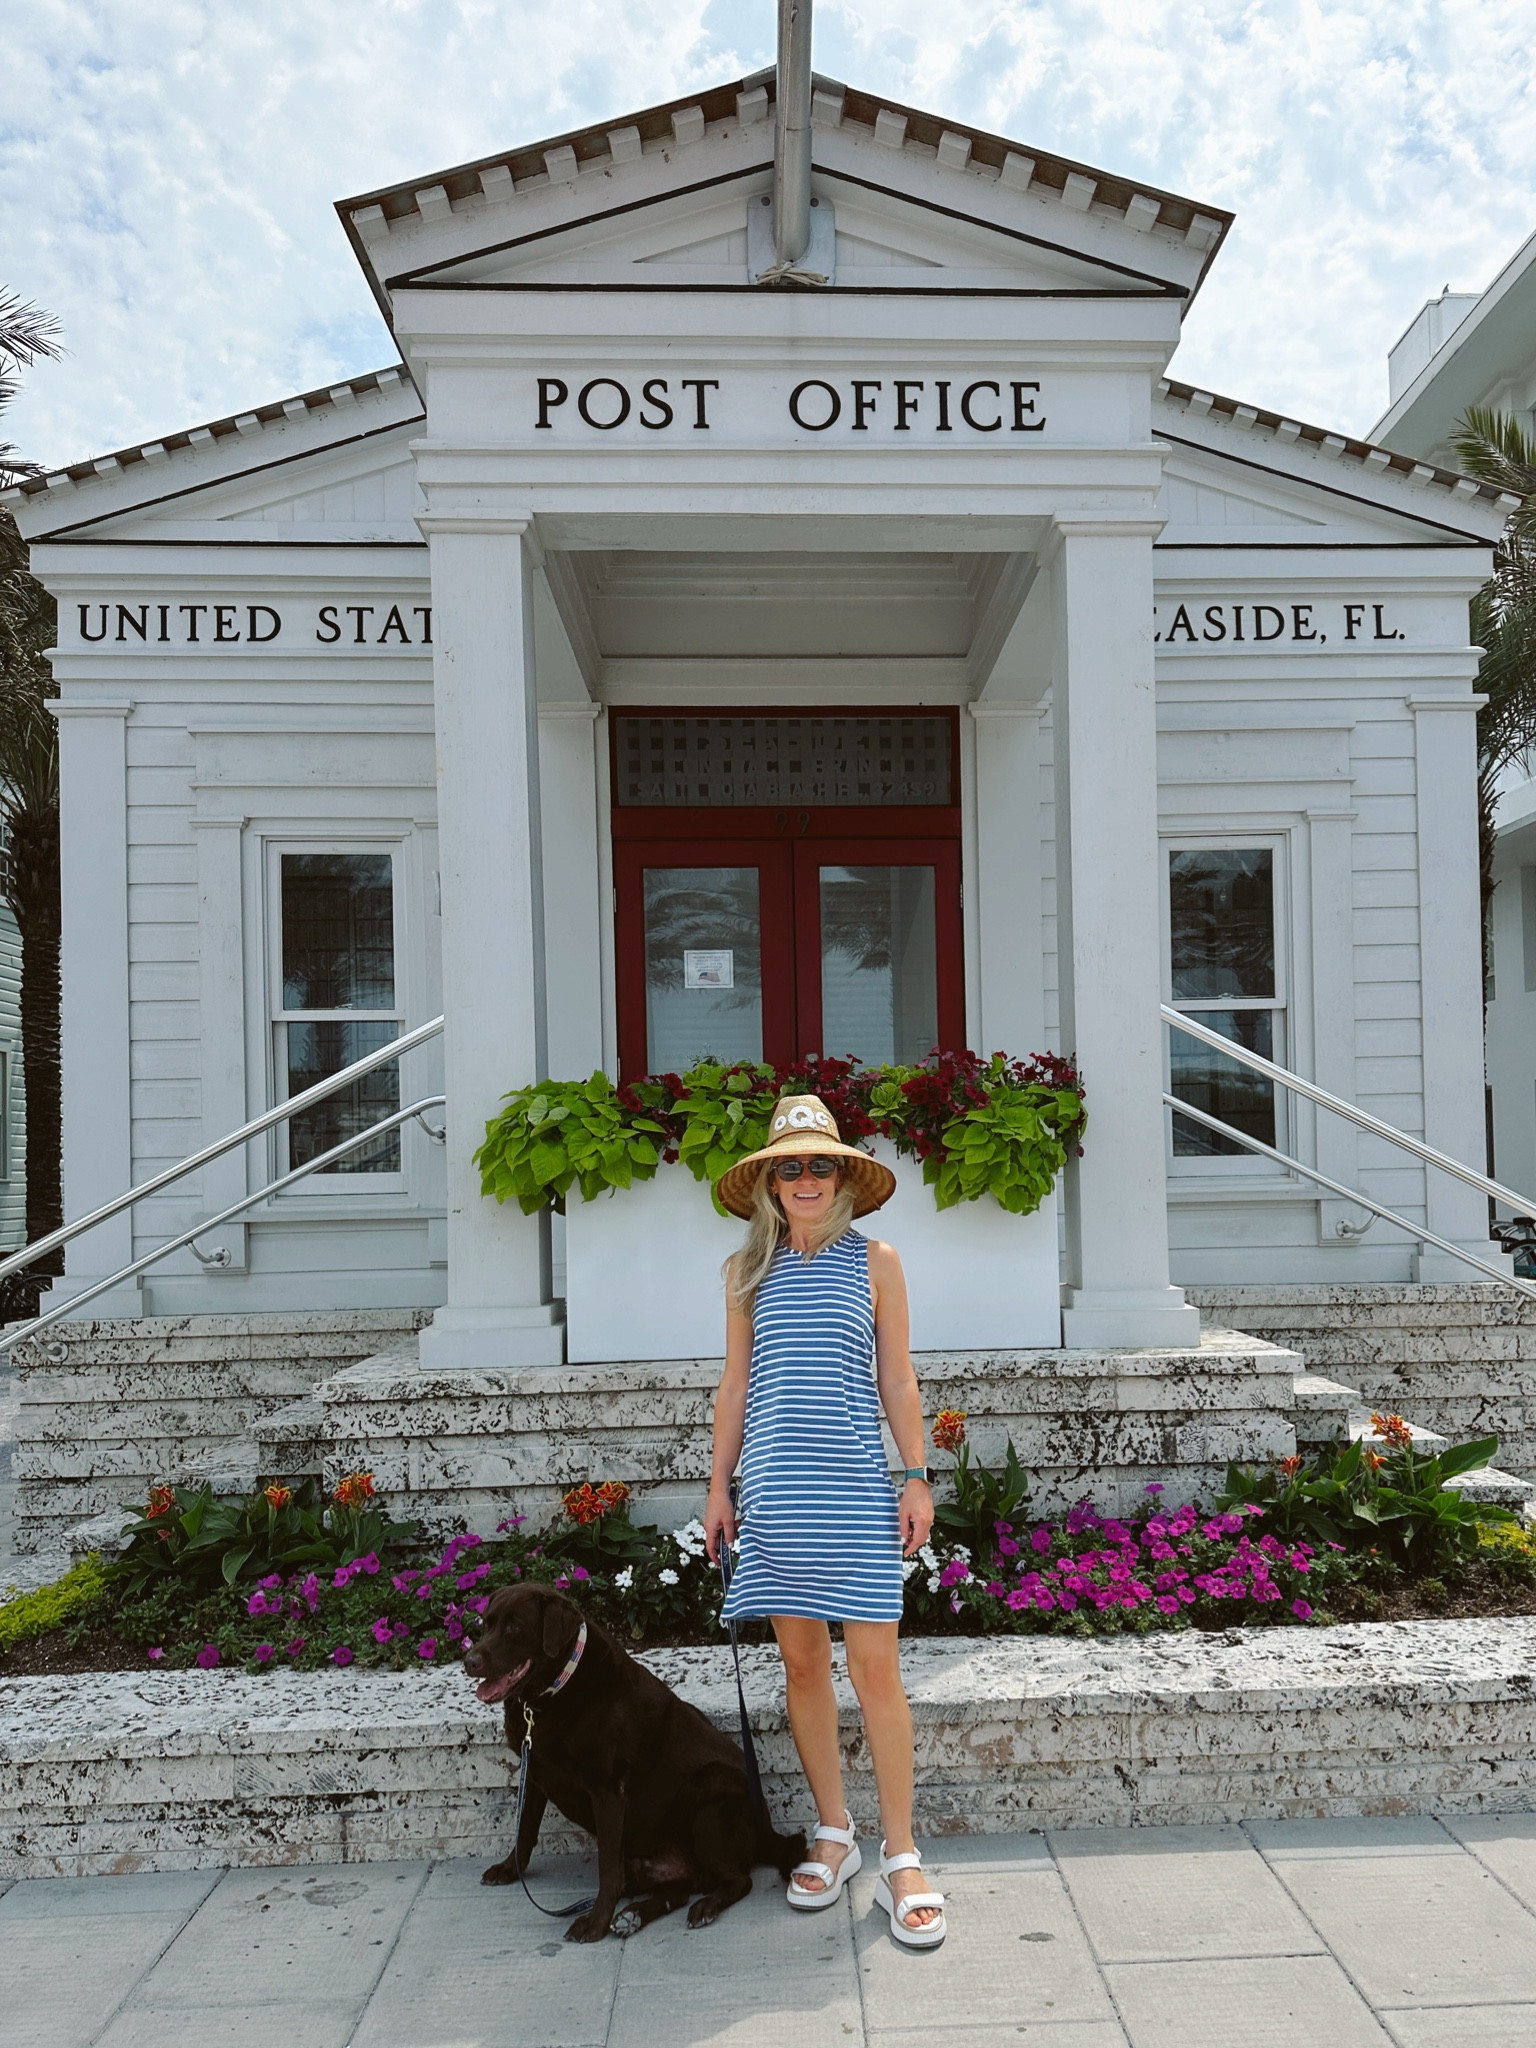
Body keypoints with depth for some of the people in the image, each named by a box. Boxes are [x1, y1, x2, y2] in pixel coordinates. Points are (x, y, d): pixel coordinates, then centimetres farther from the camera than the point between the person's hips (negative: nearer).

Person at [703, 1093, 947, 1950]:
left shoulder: (875, 1261, 3)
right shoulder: (748, 1270, 8)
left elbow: (897, 1379, 5)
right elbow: (735, 1385, 12)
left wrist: (917, 1477, 1)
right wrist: (720, 1484, 11)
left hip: (857, 1485, -2)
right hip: (776, 1488, 2)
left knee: (876, 1664, -3)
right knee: (802, 1663, 9)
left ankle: (902, 1859, 9)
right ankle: (834, 1837, 25)